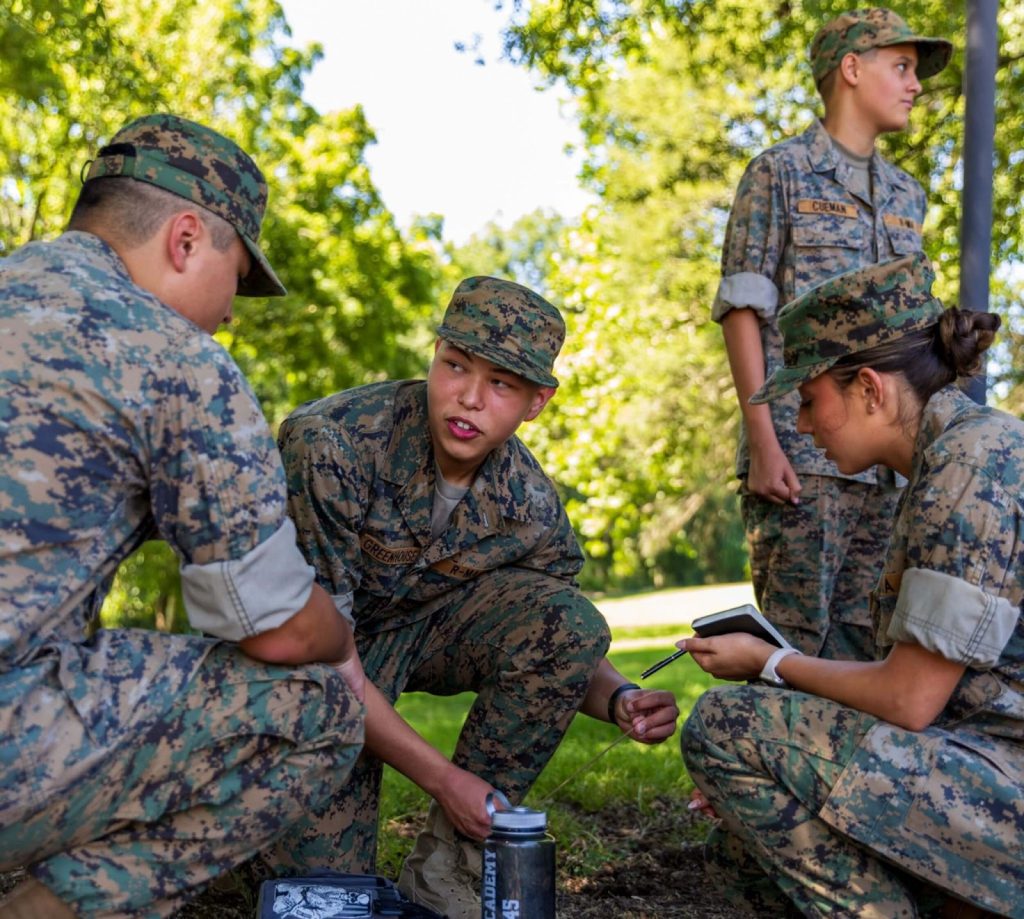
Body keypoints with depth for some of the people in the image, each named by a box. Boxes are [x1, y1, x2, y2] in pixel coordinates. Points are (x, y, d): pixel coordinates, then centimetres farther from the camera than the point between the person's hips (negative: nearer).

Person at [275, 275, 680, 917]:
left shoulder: (530, 504, -17)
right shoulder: (330, 443, -30)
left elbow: (564, 646, -3)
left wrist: (620, 698, -27)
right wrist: (443, 777, -29)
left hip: (432, 624, 4)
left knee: (569, 619, -24)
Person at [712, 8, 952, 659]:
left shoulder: (907, 197, 20)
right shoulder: (780, 173, 3)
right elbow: (741, 309, -4)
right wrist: (762, 443, -13)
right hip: (799, 452, -6)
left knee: (865, 639, 7)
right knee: (796, 632, -6)